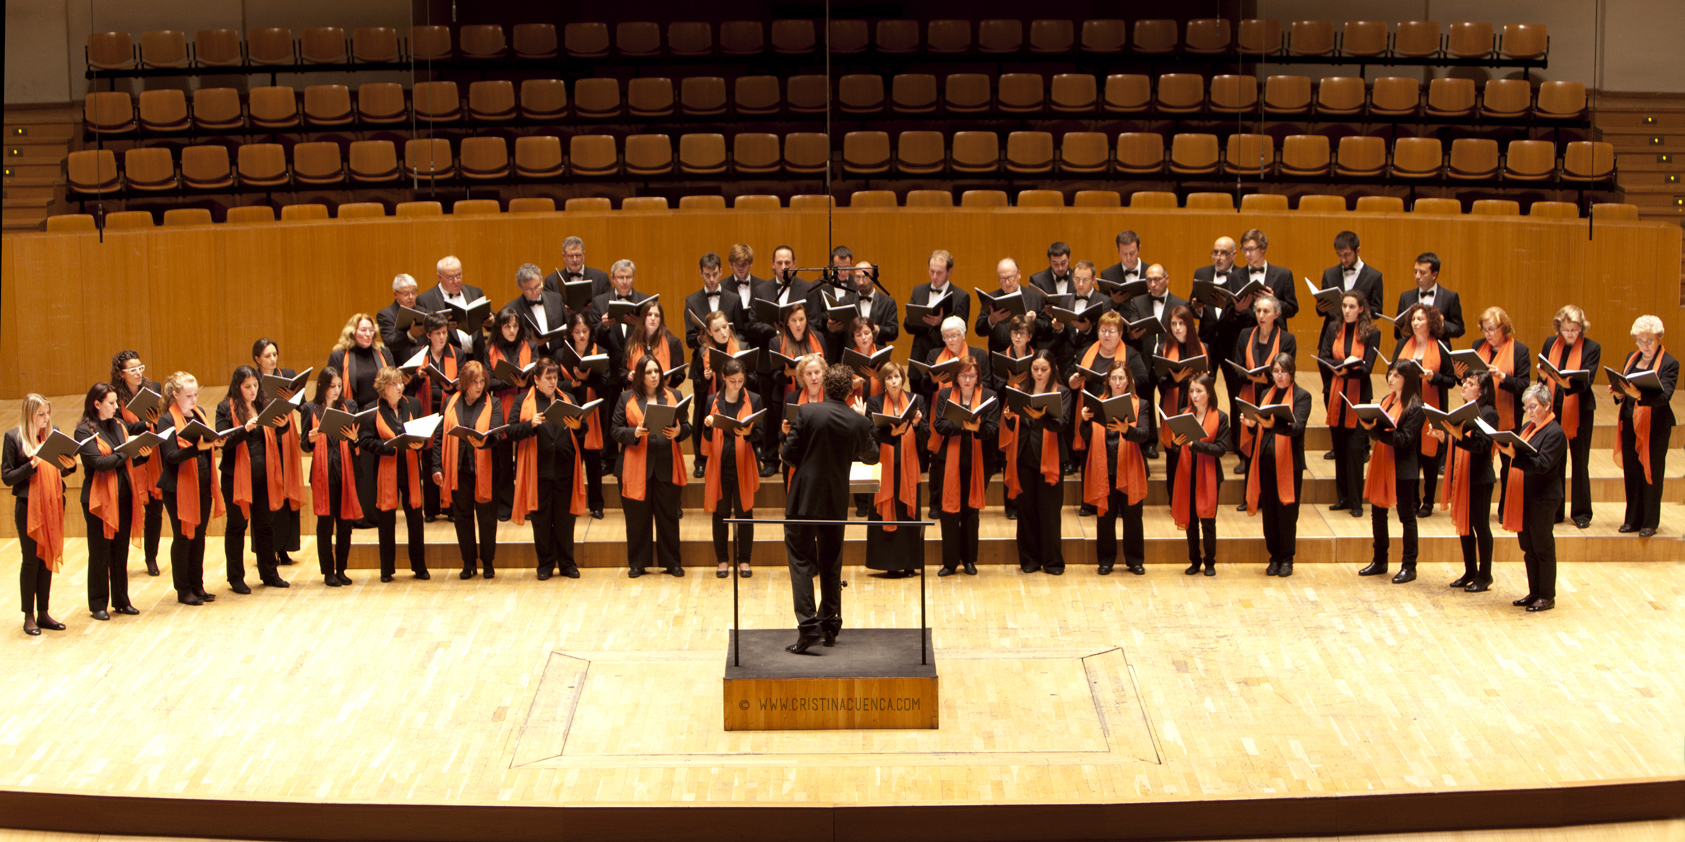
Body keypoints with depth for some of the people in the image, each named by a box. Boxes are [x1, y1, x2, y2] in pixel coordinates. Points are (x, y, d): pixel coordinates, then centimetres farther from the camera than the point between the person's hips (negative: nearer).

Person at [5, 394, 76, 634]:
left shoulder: (53, 434, 7)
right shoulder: (14, 437, -7)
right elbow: (8, 476, -8)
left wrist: (69, 466, -7)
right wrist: (32, 464, -21)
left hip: (52, 505, 5)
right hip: (28, 507, -5)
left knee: (47, 559, 11)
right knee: (31, 560, 1)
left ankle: (43, 613, 20)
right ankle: (29, 617, 11)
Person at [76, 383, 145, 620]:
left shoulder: (118, 425, 10)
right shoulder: (84, 431, -9)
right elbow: (98, 462, -19)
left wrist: (142, 455, -8)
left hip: (123, 496, 6)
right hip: (100, 498, -6)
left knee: (121, 551, 11)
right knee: (100, 552, 3)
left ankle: (121, 600, 21)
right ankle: (98, 604, 12)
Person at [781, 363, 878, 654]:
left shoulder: (808, 412, -11)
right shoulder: (858, 422, -3)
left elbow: (788, 454, -11)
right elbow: (871, 456, 13)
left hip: (803, 499, -3)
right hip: (836, 502, 3)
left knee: (801, 562, 0)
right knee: (831, 564, 16)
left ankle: (808, 626, -12)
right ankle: (830, 625, 21)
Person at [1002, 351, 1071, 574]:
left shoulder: (1061, 393, 3)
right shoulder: (1021, 392, 13)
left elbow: (1061, 424, -13)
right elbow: (1013, 429, 10)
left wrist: (1041, 417, -31)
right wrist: (1009, 418, -13)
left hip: (1049, 459, -3)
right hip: (1024, 457, 3)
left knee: (1049, 510, -2)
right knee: (1026, 509, 4)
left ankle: (1053, 561, 5)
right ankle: (1029, 559, 12)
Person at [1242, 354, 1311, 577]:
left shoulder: (1302, 396, -1)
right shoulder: (1265, 395, 15)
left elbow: (1297, 427, -17)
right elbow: (1258, 430, 14)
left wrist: (1274, 425, -34)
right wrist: (1251, 424, -9)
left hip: (1289, 463, -4)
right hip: (1266, 462, 4)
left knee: (1287, 512, -1)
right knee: (1269, 512, 7)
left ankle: (1287, 559, 10)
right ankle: (1275, 557, 17)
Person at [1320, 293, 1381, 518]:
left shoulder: (1372, 334, 0)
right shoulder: (1333, 333, 9)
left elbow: (1366, 368, -9)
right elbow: (1323, 360, -3)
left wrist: (1342, 369, -20)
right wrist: (1344, 363, -18)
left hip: (1359, 396, -3)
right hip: (1337, 397, 4)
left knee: (1355, 450, -8)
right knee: (1339, 450, 8)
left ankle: (1356, 502, -2)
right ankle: (1343, 498, 17)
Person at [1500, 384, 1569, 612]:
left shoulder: (1555, 433, -14)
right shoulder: (1527, 428, 13)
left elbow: (1542, 464, -25)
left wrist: (1514, 455, -34)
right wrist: (1504, 448, -4)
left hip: (1542, 499, -9)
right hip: (1523, 497, 9)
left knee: (1543, 548, 1)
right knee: (1528, 548, 14)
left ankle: (1547, 597, 10)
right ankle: (1534, 593, 24)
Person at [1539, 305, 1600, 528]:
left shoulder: (1592, 348, -4)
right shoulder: (1550, 344, 5)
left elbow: (1587, 380, -14)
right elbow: (1541, 377, 9)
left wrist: (1568, 384, -33)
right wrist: (1543, 375, -15)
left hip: (1580, 410, -3)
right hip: (1553, 408, 3)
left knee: (1580, 462, 5)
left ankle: (1581, 512, 14)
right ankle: (1555, 511, 16)